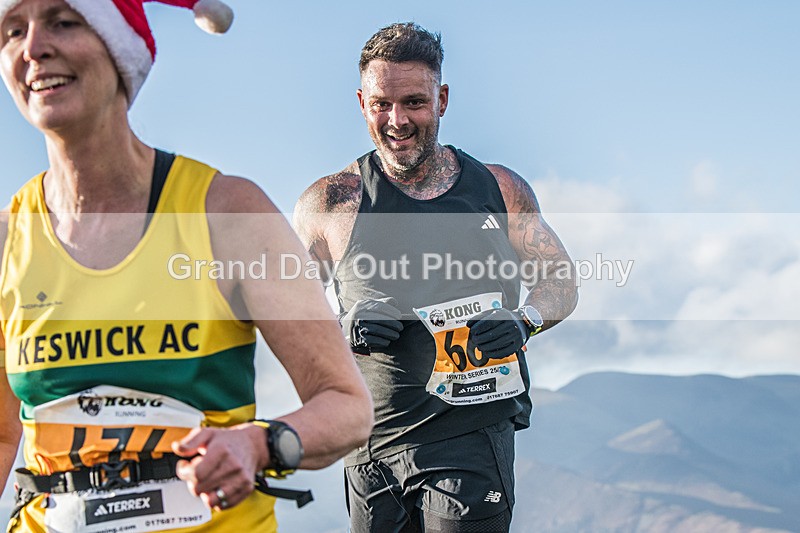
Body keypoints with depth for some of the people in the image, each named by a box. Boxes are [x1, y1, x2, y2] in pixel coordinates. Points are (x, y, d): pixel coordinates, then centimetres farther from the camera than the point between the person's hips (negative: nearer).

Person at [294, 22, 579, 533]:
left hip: (473, 438, 0)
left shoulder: (500, 188, 6)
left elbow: (561, 281, 14)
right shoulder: (332, 203, 2)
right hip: (374, 445, 1)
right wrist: (343, 329, -14)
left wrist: (523, 321, -7)